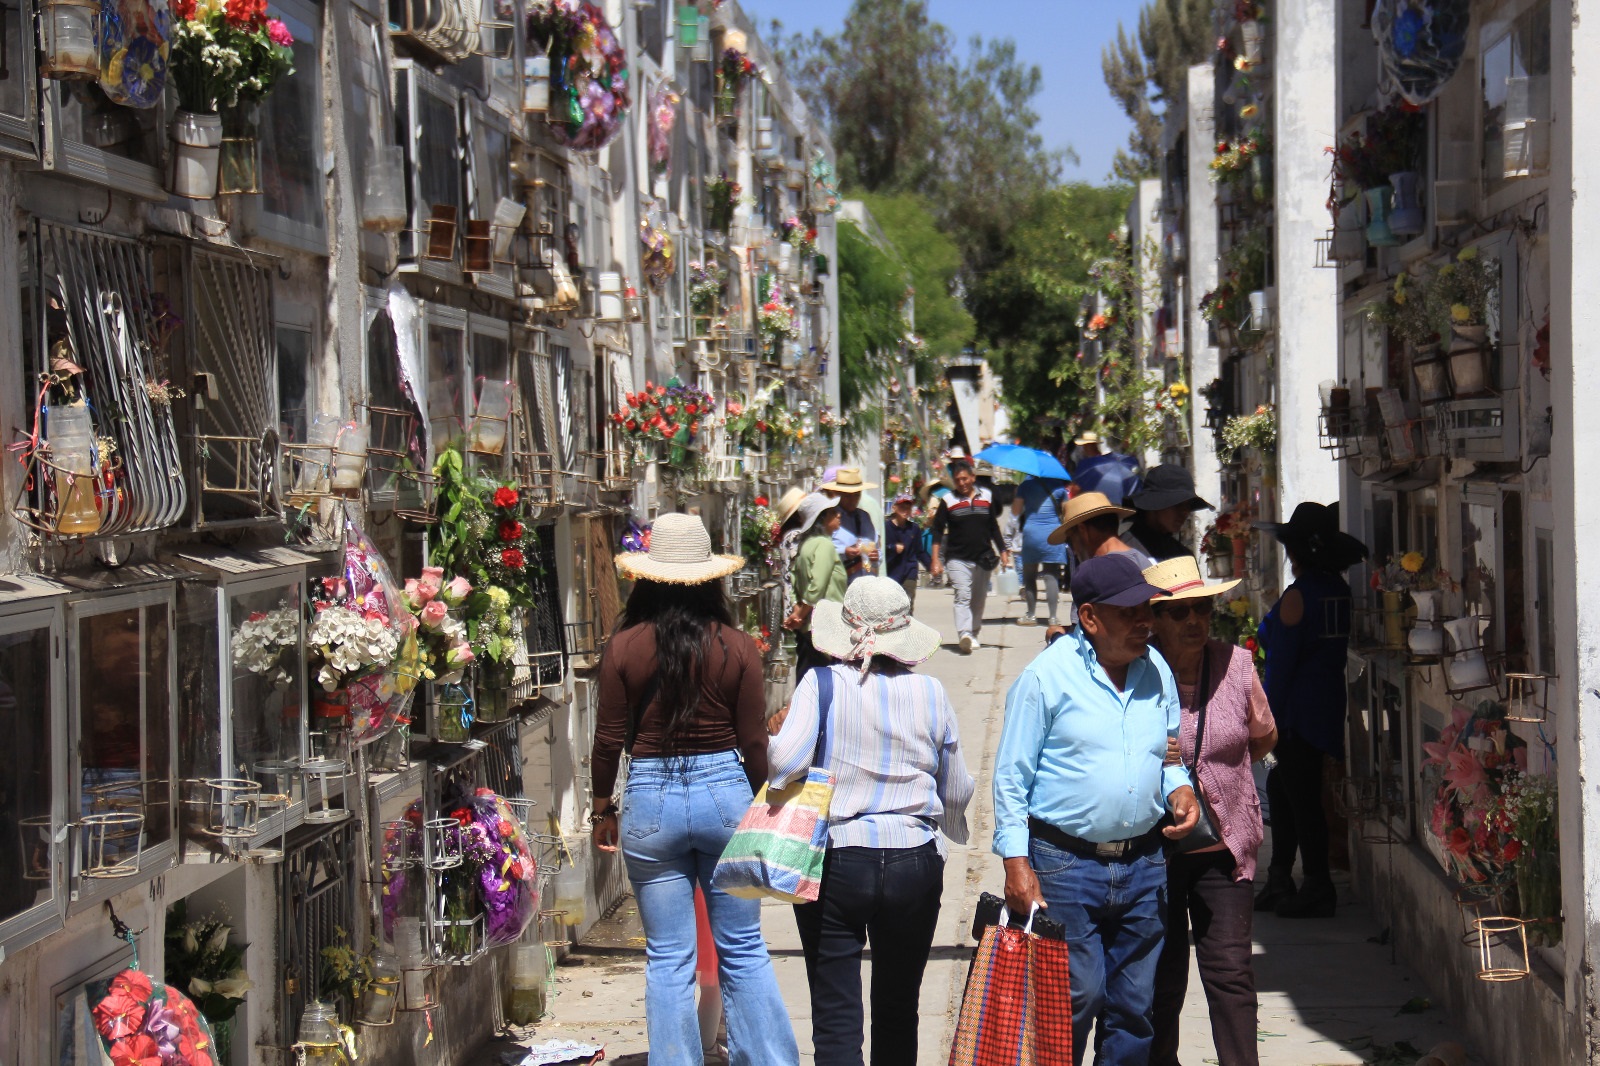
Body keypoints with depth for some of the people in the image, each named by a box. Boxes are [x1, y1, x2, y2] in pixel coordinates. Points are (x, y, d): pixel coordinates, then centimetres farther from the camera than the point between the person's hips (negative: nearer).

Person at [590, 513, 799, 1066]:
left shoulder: (624, 648, -6)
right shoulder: (738, 647, -5)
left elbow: (609, 740, -1)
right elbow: (754, 744, -1)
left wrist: (603, 808, 12)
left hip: (650, 801, 0)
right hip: (726, 792, 1)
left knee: (668, 960, 7)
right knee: (744, 949, 11)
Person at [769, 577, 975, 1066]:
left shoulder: (821, 684, -6)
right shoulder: (930, 692, 1)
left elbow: (785, 761, -19)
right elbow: (957, 792, 8)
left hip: (834, 863, -2)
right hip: (914, 862, 2)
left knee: (835, 1015, 1)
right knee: (898, 1011, 16)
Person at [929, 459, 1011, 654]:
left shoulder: (986, 497, 10)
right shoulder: (949, 501, 2)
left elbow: (993, 528, 18)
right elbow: (938, 531, 0)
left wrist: (1002, 551, 13)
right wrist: (936, 560, -7)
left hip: (983, 558, 3)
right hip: (958, 558, -3)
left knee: (979, 599, 11)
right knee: (962, 596, -19)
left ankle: (974, 633, 25)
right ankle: (964, 634, -33)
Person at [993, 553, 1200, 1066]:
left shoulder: (1156, 670, 9)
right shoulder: (1047, 675, -7)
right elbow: (1011, 777, -5)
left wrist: (1180, 788, -1)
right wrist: (1017, 863, -12)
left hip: (1143, 865, 5)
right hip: (1066, 864, -5)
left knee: (1134, 1005, 9)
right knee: (1075, 999, -5)